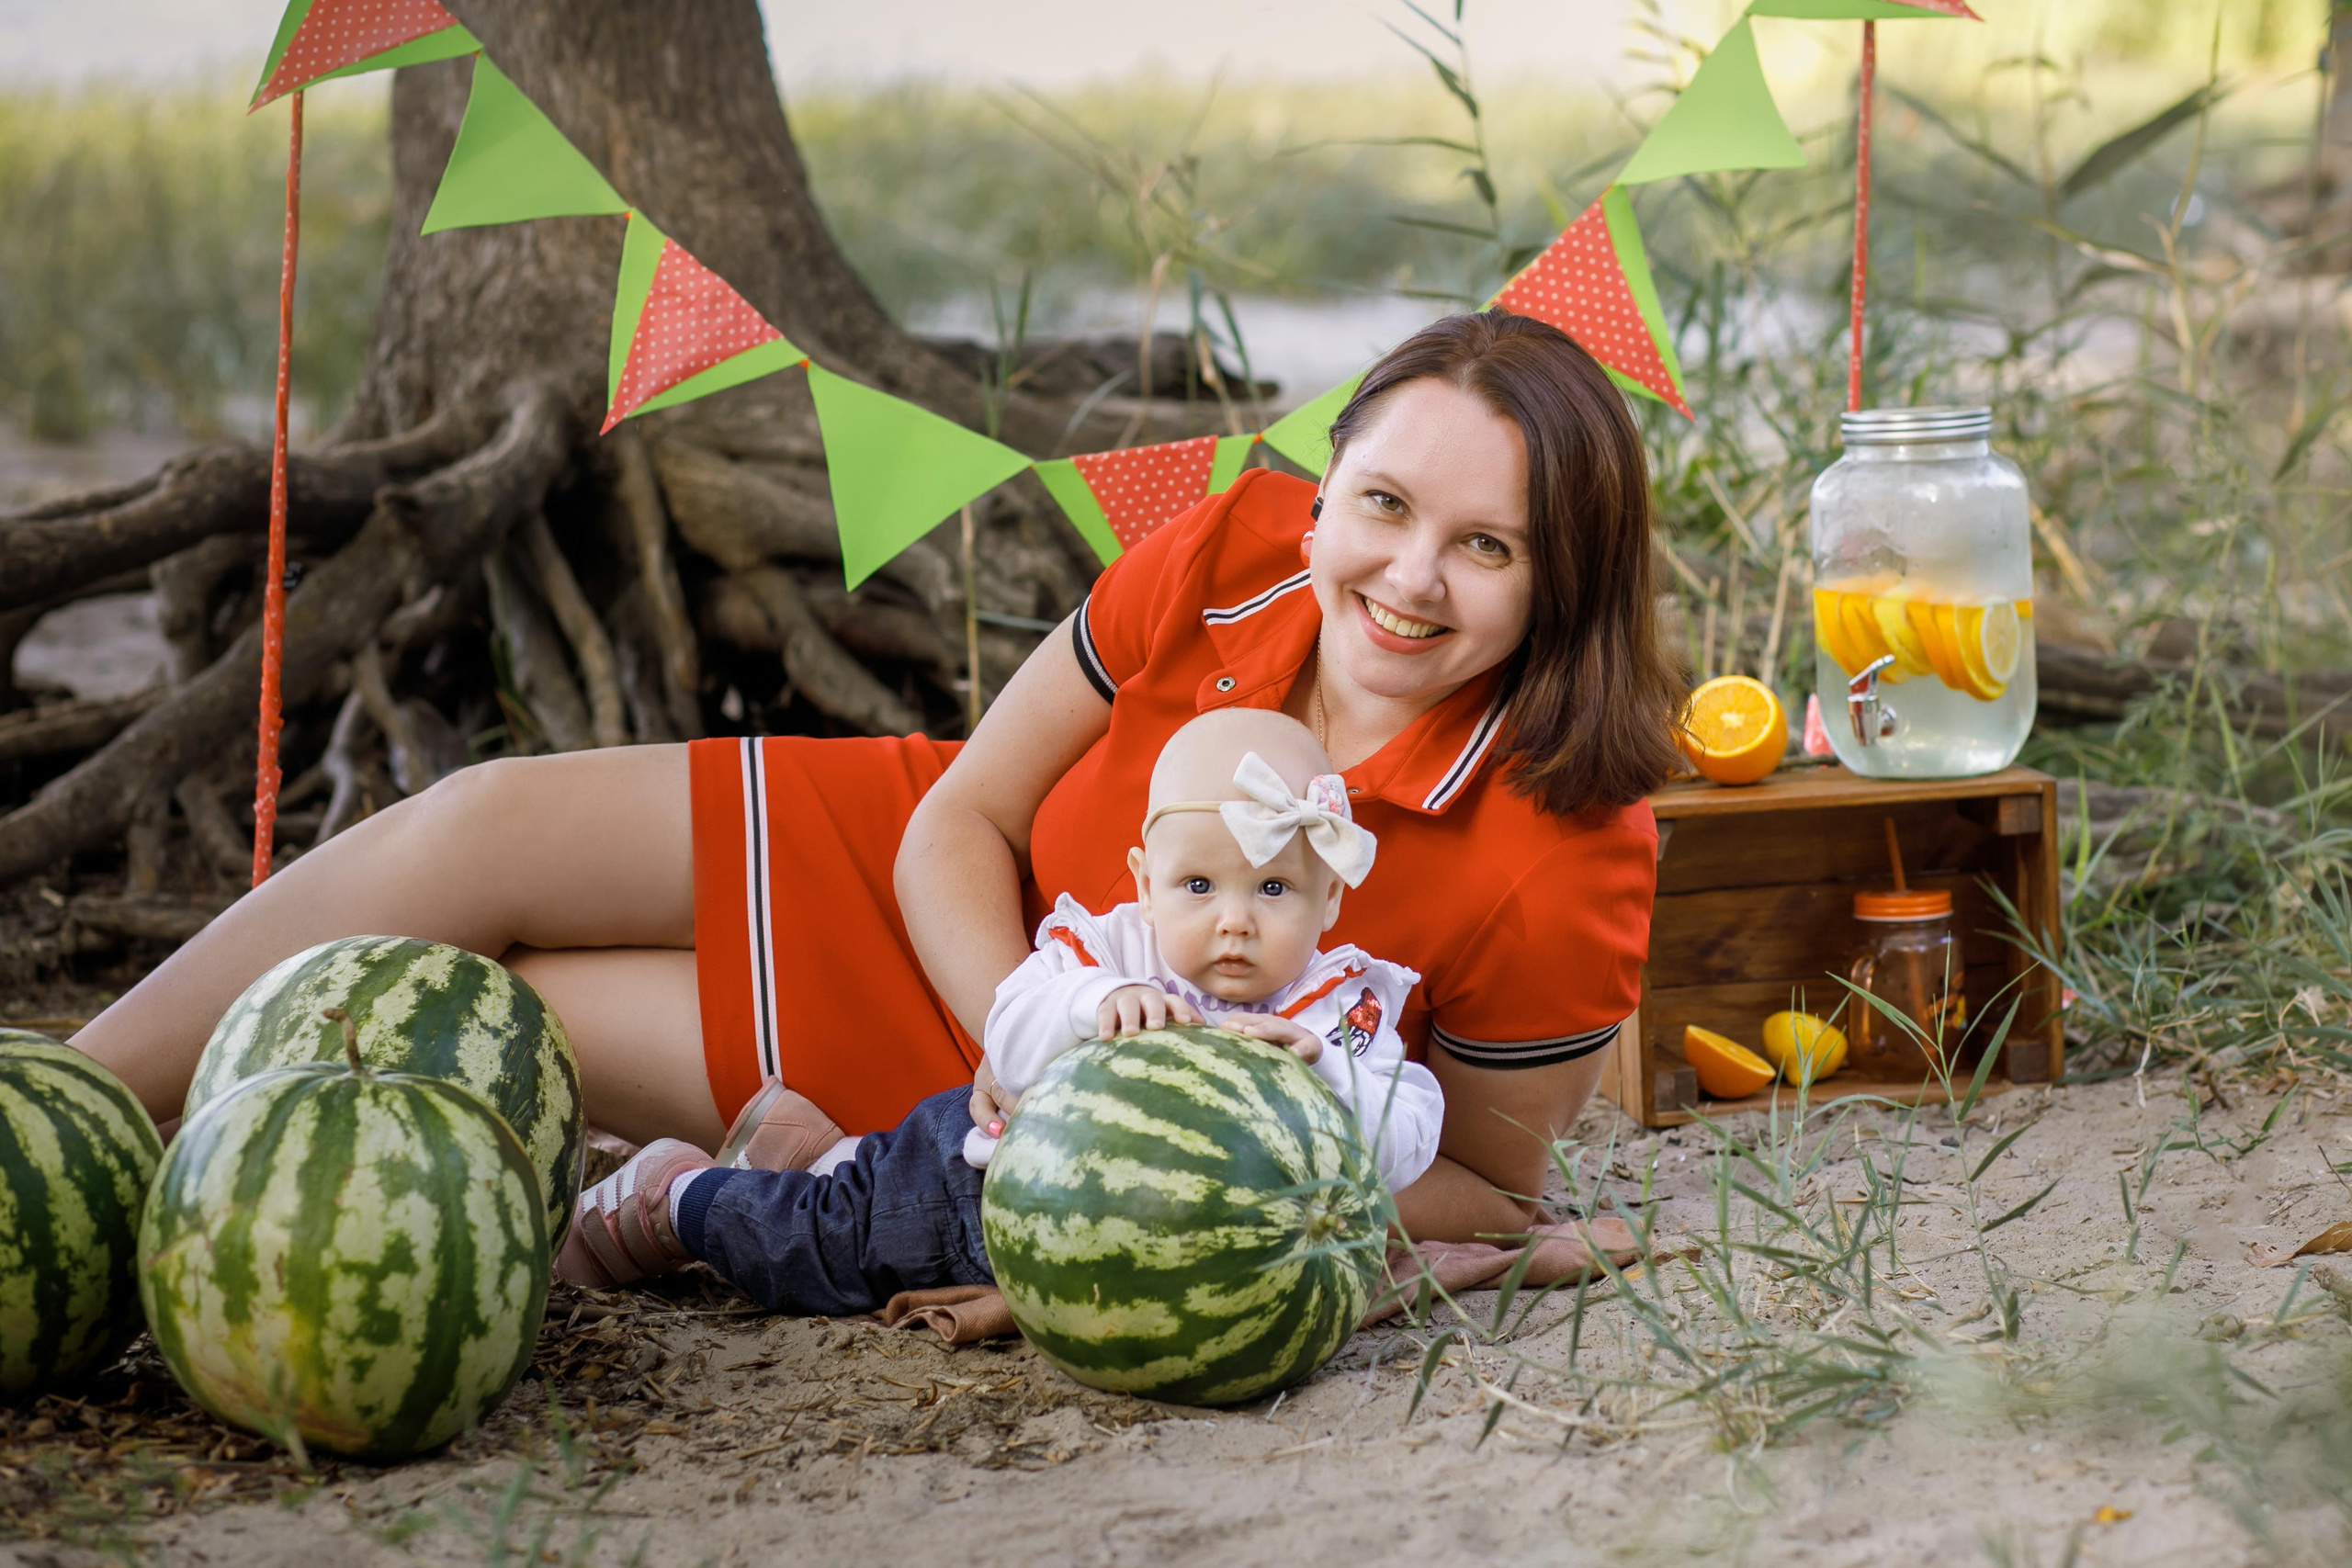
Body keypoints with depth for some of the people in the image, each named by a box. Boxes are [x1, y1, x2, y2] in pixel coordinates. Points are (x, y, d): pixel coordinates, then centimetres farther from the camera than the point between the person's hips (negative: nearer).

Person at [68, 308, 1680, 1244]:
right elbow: (964, 819, -10)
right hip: (965, 896, 4)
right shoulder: (1232, 557, -19)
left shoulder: (1559, 868, -29)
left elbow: (1489, 1189, -13)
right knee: (479, 833, -8)